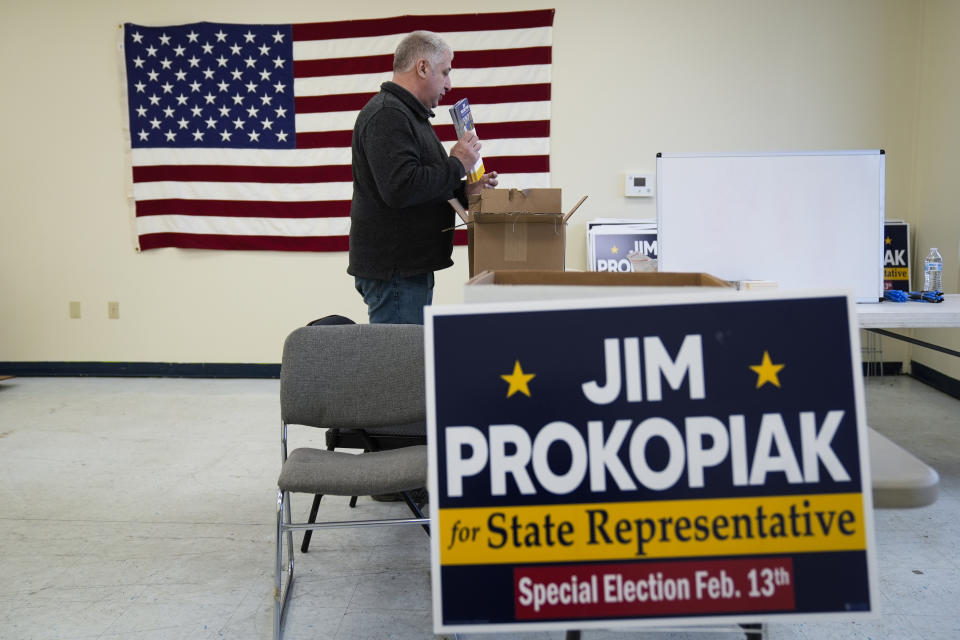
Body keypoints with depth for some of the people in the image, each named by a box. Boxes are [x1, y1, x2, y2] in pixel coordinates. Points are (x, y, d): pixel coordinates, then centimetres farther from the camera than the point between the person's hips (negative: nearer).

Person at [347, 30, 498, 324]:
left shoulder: (408, 114, 22)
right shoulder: (387, 115, -14)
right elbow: (400, 188, -27)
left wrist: (464, 191, 9)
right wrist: (457, 164, -14)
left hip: (412, 267, 11)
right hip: (394, 271, -11)